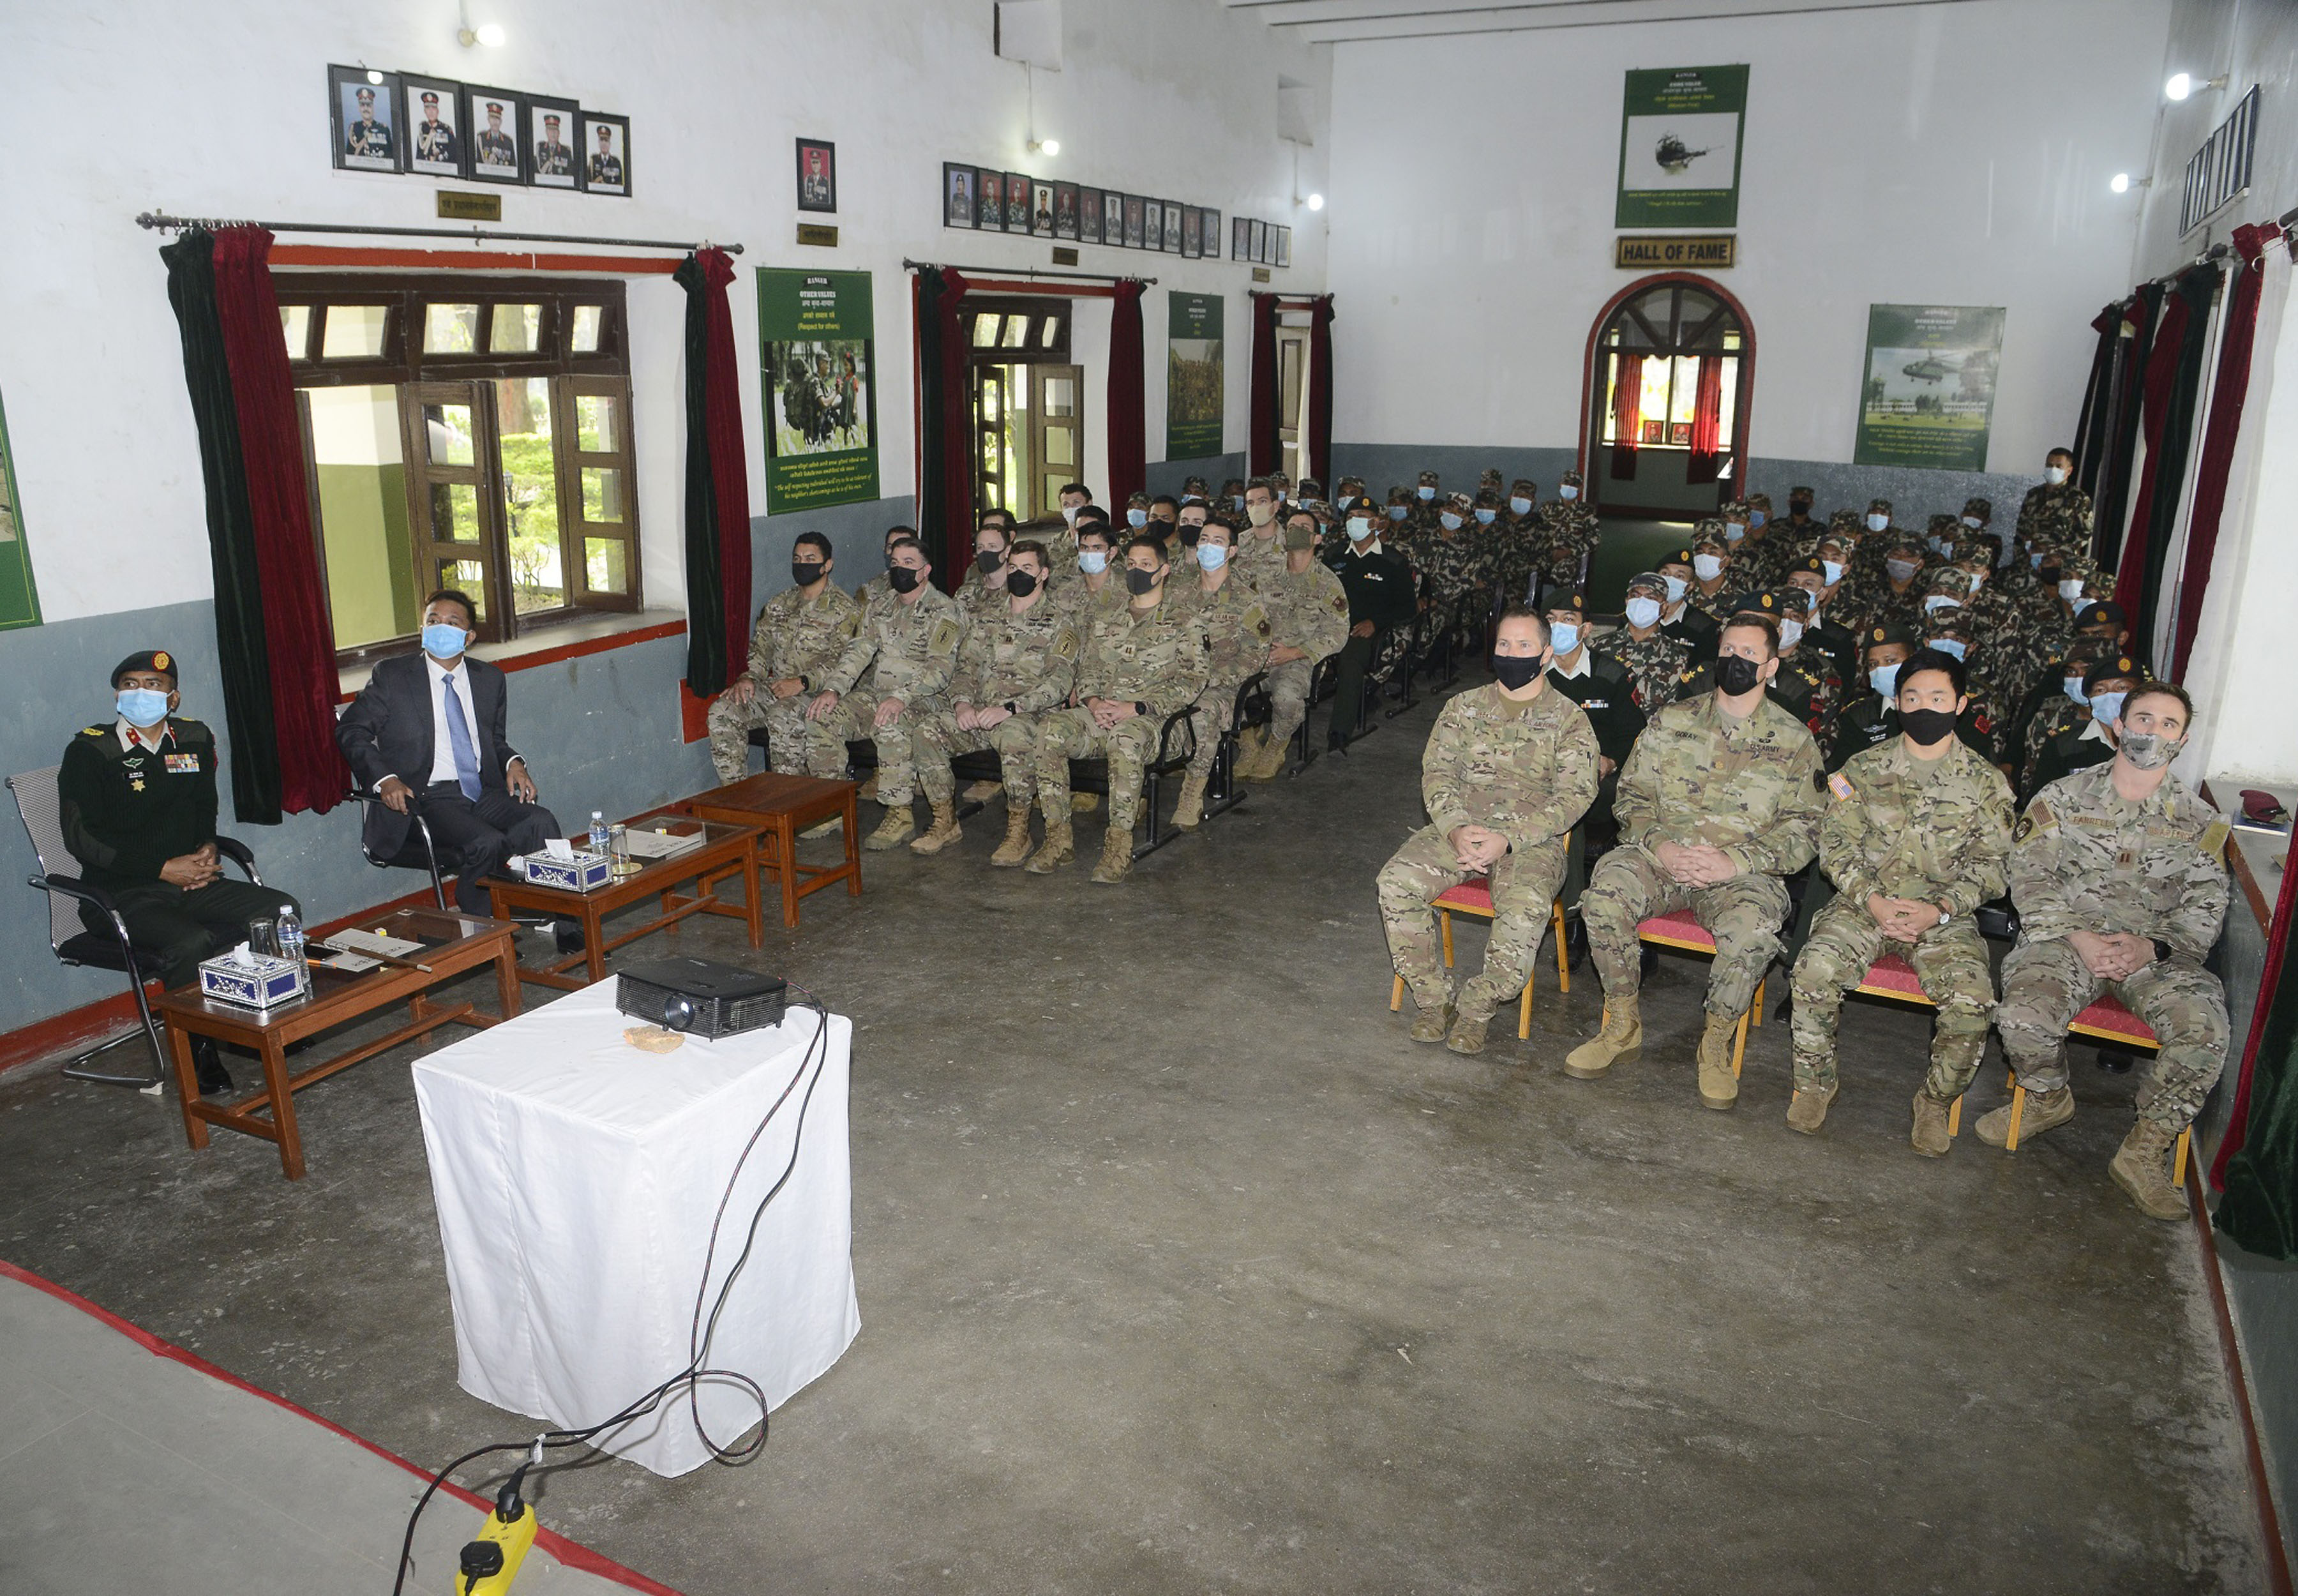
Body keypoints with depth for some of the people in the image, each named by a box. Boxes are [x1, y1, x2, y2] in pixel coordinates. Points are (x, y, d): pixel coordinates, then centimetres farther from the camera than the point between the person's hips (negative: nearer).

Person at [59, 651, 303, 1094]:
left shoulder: (194, 740, 10)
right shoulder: (89, 752, -5)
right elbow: (83, 838, -11)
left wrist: (207, 850, -1)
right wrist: (165, 869, -17)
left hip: (191, 882, 5)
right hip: (121, 894, -5)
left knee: (283, 912, -15)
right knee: (191, 944, -31)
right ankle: (199, 1057, -12)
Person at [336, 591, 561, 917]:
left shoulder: (491, 679, 17)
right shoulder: (392, 675, 5)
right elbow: (350, 730, 4)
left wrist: (512, 763, 2)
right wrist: (384, 779, -13)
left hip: (484, 792, 4)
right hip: (427, 798, -4)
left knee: (541, 823, -26)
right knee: (488, 844, -33)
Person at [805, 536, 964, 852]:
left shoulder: (944, 611, -6)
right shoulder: (879, 606, 15)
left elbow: (940, 667, -18)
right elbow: (858, 651, 7)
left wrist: (902, 697, -33)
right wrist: (832, 689, -12)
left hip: (922, 699, -6)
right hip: (874, 694, 6)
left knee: (891, 723, -39)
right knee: (820, 717, -16)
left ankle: (900, 814, -27)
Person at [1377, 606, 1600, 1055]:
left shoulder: (1568, 719, 5)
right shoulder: (1463, 706, 14)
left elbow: (1574, 795, -6)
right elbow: (1437, 771, 4)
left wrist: (1507, 839, -20)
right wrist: (1455, 828, -17)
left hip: (1531, 842, -3)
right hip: (1457, 829, 3)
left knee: (1526, 908, -35)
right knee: (1396, 881, -24)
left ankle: (1476, 1008, -13)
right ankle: (1434, 997, -9)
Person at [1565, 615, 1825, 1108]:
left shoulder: (1793, 742, 6)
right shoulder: (1671, 721, 11)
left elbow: (1802, 831, 1)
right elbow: (1633, 794, 9)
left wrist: (1737, 861, -15)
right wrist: (1658, 844, -11)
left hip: (1742, 874, -2)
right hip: (1661, 857, 2)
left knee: (1753, 928, -36)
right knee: (1605, 889, -30)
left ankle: (1716, 1043, -8)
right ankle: (1622, 1025, -10)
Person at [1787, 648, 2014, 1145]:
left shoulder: (1986, 782, 5)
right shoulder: (1865, 768, 6)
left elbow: (1988, 866, 2)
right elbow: (1836, 845, 2)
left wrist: (1940, 910, -16)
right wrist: (1872, 900, -14)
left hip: (1945, 914, 0)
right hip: (1865, 903, 0)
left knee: (1973, 1000, -27)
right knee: (1815, 969, -28)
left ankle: (1936, 1102, 0)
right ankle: (1815, 1084, -5)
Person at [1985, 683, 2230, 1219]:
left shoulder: (2199, 821, 10)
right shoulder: (2062, 797, 5)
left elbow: (2206, 907, 4)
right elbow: (2030, 878, -2)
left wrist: (2152, 947, -16)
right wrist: (2077, 937, -17)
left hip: (2157, 952, 2)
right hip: (2066, 938, -1)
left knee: (2206, 1029, -29)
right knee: (2023, 1017, -31)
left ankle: (2145, 1152, -9)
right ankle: (2048, 1098, 6)